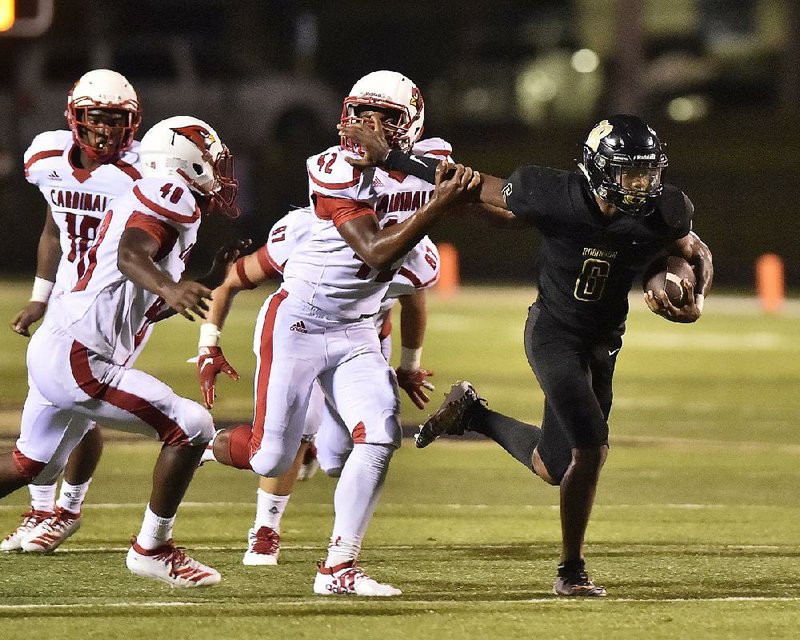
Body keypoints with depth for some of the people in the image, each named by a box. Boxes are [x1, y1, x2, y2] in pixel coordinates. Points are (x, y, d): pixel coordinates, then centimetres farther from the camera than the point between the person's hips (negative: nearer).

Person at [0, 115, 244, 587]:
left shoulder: (147, 202, 20)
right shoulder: (170, 196, -9)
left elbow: (144, 308, 24)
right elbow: (130, 255, -30)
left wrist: (212, 283, 23)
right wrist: (169, 287, -48)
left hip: (52, 350, 11)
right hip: (78, 358, -11)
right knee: (191, 427, -11)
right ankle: (152, 549, -1)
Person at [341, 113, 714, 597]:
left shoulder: (664, 214, -13)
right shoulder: (557, 198, -23)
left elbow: (698, 254, 9)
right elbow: (475, 190, -11)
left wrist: (696, 301, -12)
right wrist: (388, 159, -12)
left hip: (604, 342, 5)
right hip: (554, 334, -5)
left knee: (554, 468, 10)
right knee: (592, 448, -18)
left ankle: (470, 412, 35)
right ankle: (572, 571, 0)